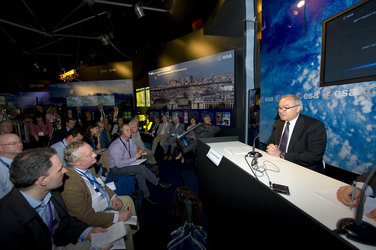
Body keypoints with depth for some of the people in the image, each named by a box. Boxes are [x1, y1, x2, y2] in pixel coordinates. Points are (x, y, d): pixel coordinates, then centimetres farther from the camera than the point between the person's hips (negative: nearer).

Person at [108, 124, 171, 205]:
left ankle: (146, 196, -10)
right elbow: (119, 164, -27)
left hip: (127, 163, 7)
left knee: (139, 174, -23)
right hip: (116, 168, -7)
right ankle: (158, 183, -9)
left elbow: (134, 152, 11)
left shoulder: (130, 141, 0)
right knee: (141, 168, -24)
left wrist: (138, 154, -13)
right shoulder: (116, 146, -24)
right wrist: (134, 158, -27)